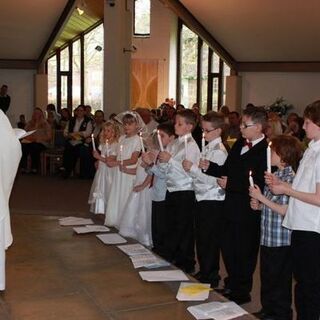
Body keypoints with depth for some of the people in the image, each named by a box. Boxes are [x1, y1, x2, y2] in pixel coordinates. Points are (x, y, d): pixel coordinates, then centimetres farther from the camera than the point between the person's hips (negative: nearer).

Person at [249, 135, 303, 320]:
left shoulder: (291, 178, -17)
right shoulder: (275, 175, 10)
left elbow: (286, 211, -22)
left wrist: (261, 198, -18)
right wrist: (259, 206, 4)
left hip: (282, 240, -9)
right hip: (268, 237, 9)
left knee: (280, 280, 6)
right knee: (267, 277, 19)